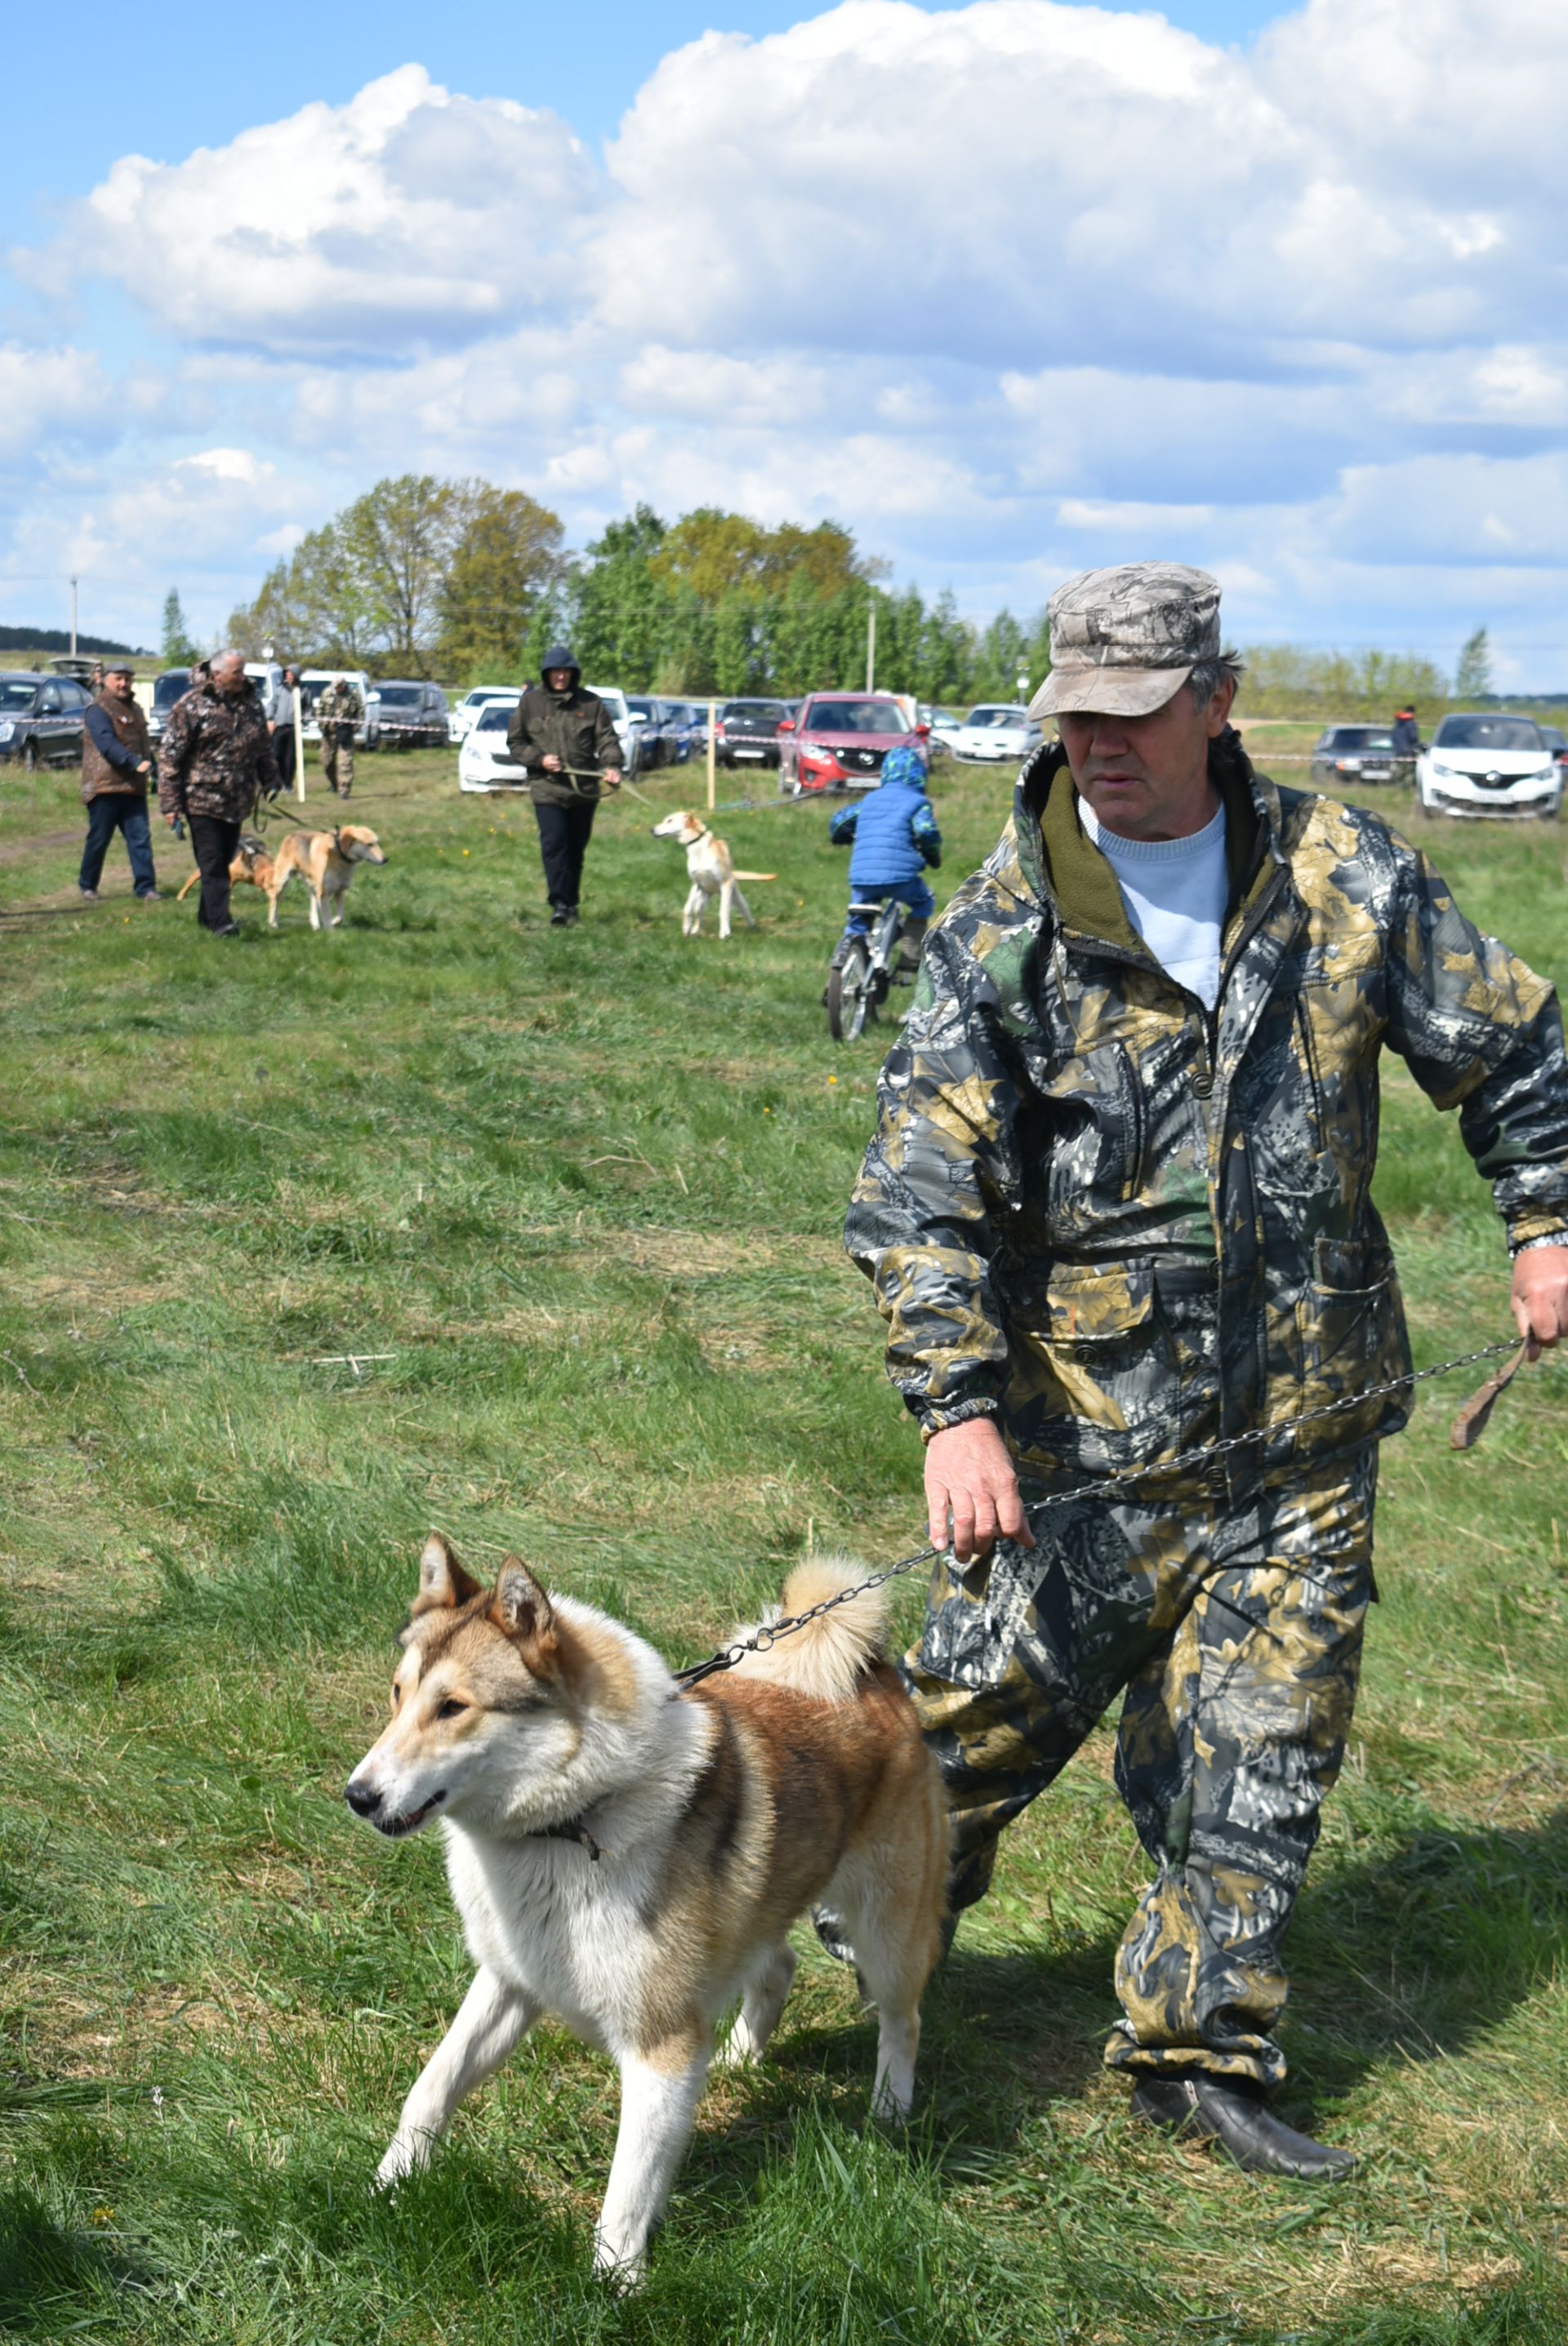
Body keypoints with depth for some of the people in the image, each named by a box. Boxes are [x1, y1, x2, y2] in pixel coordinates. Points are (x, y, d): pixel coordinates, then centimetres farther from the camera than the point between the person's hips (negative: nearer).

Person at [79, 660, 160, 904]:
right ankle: (87, 886, 16)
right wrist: (135, 762, -32)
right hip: (104, 786, -6)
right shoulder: (98, 711, -8)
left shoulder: (134, 710, 19)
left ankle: (146, 887, -3)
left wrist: (150, 765, 8)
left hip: (134, 788, 6)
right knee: (98, 840, 2)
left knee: (141, 838, -2)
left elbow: (144, 744, 25)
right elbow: (107, 744, -22)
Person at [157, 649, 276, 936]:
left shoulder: (250, 701, 8)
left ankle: (207, 917, 22)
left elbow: (263, 748, 22)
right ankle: (220, 922, -14)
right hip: (202, 798, -6)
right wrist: (170, 803, -13)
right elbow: (169, 755, -10)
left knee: (224, 860, 11)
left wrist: (269, 781, 18)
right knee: (211, 862, -10)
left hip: (237, 801, 6)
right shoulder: (191, 705, -10)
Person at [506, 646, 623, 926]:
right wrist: (539, 759, -8)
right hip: (547, 788, -2)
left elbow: (606, 738, 3)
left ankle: (571, 903, 22)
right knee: (554, 844, -15)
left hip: (584, 788, 2)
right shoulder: (531, 702, 5)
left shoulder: (590, 703, 6)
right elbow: (515, 742, 9)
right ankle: (559, 903, -18)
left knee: (576, 848, 10)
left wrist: (611, 766, -15)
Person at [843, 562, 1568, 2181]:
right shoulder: (1000, 933, -7)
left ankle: (1199, 2048, 24)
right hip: (1079, 1432, -2)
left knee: (1258, 1756, 8)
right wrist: (957, 1405, -23)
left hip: (1300, 1434, 2)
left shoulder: (1341, 878, 0)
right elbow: (922, 1191, -13)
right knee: (981, 1717, 5)